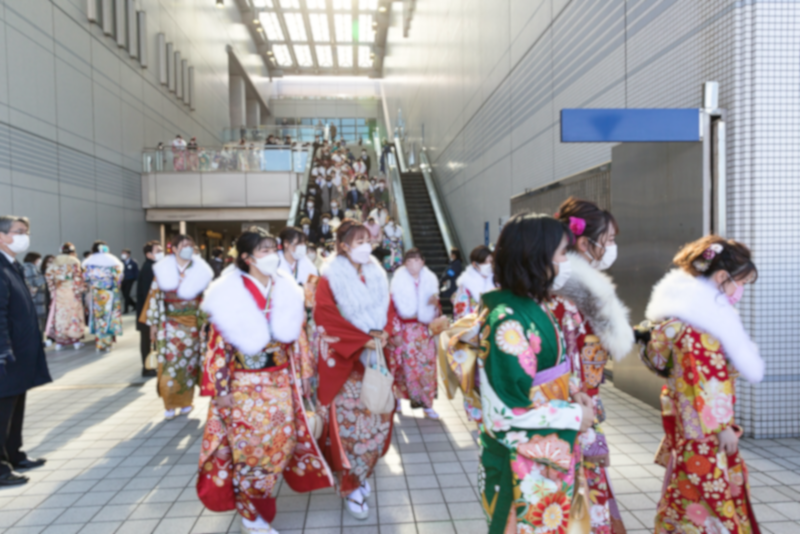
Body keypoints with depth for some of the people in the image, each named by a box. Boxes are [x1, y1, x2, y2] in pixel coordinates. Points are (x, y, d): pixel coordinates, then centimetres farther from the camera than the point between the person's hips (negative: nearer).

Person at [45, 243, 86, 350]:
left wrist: (53, 289, 5)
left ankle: (59, 342, 12)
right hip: (72, 292, -3)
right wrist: (78, 292, -9)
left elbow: (48, 275, -1)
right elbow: (78, 277, -14)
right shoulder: (75, 261, -7)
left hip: (59, 292, 3)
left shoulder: (55, 261, 5)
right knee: (74, 314, 4)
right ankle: (76, 340, 8)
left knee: (59, 315, 8)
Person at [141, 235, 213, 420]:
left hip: (193, 324, 1)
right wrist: (153, 323, -1)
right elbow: (155, 296, 1)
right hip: (169, 323, -1)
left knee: (189, 363, 7)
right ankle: (169, 405, 9)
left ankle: (185, 402, 21)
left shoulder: (201, 271, 1)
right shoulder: (162, 270, -1)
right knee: (169, 363, -2)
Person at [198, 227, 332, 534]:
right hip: (246, 385, -4)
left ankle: (257, 501, 34)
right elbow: (219, 344, -10)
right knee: (249, 446, 5)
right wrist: (222, 390, -11)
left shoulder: (286, 291, 3)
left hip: (280, 382, 5)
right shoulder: (230, 294, -11)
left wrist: (297, 378, 9)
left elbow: (293, 338, 9)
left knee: (282, 442, 10)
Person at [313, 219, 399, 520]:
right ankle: (351, 487, 16)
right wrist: (363, 338, -20)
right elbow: (325, 317, -18)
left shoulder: (376, 275, 8)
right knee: (348, 422, 0)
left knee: (375, 419, 11)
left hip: (377, 357, 6)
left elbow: (388, 308, 10)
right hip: (344, 361, -5)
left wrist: (383, 334, -10)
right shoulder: (331, 277, -10)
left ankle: (361, 476, 31)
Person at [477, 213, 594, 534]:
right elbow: (509, 408, -25)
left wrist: (571, 397, -1)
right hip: (522, 461, -8)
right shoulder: (509, 322, -25)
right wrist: (574, 415, -15)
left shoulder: (535, 307, 3)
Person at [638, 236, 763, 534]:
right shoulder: (700, 321, -22)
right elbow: (706, 379, -20)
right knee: (707, 495, 5)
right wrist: (722, 426, -13)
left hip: (687, 418, 9)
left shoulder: (692, 308, 7)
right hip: (702, 428, -9)